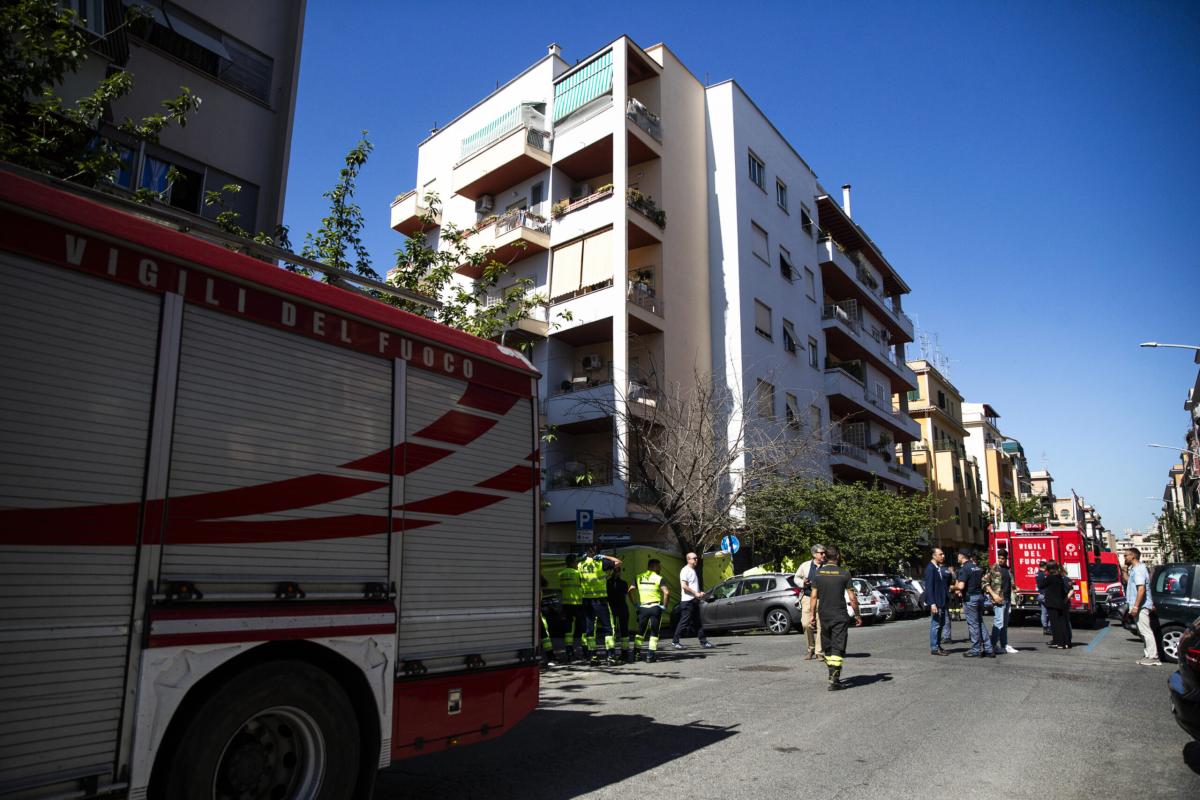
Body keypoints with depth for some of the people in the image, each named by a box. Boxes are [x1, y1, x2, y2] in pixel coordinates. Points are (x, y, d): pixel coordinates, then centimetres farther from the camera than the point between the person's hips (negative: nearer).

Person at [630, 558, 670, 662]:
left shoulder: (639, 577, 8)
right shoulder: (658, 578, -4)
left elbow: (631, 590, -2)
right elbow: (666, 592, -17)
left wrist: (635, 603, 4)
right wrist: (664, 605, -6)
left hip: (642, 607, 3)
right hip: (655, 607, -3)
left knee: (640, 631, 16)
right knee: (654, 632, 6)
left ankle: (635, 653, 14)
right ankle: (650, 655, 2)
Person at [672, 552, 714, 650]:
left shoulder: (693, 570, 19)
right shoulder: (685, 570, -11)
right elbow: (684, 586, -19)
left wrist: (700, 593, 9)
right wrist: (695, 593, -18)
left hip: (695, 600, 9)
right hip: (687, 600, -9)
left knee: (697, 622, 10)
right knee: (684, 622, -6)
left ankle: (703, 642, 12)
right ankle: (675, 641, 1)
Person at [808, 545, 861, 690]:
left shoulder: (818, 573, 1)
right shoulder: (844, 573, -7)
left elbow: (814, 596, 2)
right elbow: (852, 598, -6)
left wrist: (813, 615, 9)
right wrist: (857, 615, 5)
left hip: (824, 616, 3)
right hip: (840, 616, -3)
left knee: (827, 647, 16)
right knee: (837, 648, -3)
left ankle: (833, 674, 29)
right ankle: (834, 680, -10)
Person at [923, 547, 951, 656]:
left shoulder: (940, 568, 13)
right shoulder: (930, 568, -14)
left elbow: (946, 583, 18)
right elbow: (929, 587, -19)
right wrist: (932, 603, -22)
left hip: (942, 601, 9)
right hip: (935, 602, -9)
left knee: (941, 624, 13)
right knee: (935, 625, -3)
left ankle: (938, 647, 22)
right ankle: (934, 648, 4)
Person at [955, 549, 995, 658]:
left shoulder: (964, 568, -15)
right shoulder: (977, 567, 12)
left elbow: (961, 586, -23)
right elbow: (983, 583, 17)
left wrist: (956, 584, -2)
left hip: (970, 598, -8)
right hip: (980, 596, 8)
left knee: (973, 624, 0)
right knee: (980, 623, 14)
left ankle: (976, 650, 6)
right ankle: (988, 649, 14)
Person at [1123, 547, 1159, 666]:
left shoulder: (1138, 569, -16)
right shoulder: (1135, 568, 16)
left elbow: (1141, 589, -24)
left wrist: (1135, 606, -25)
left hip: (1141, 606, -11)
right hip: (1140, 606, 11)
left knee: (1146, 631, -8)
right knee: (1143, 631, 14)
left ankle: (1153, 657, -5)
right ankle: (1148, 655, 19)